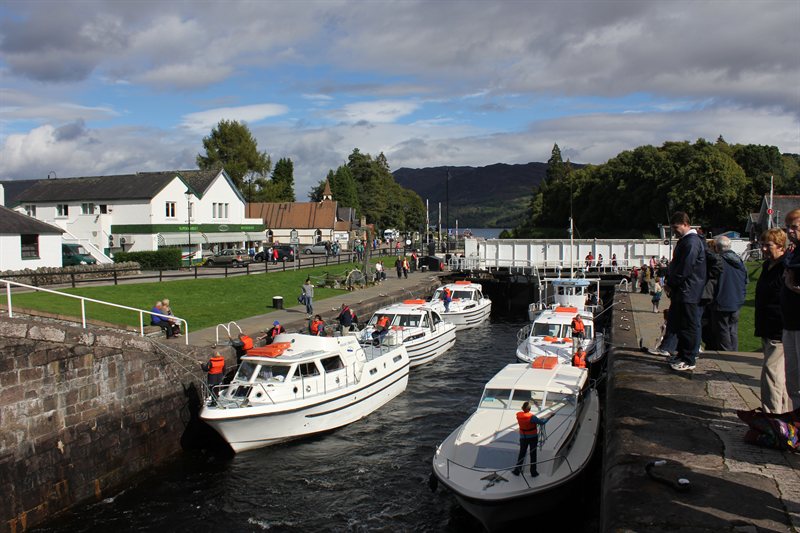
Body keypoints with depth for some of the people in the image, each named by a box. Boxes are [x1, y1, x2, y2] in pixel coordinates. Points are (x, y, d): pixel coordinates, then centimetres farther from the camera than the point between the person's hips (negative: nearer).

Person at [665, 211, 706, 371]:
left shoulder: (692, 242, -17)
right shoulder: (685, 240, 17)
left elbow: (685, 269, -21)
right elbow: (675, 265, 22)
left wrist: (671, 284, -12)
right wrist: (670, 283, 11)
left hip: (689, 293, -11)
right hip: (681, 292, 11)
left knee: (689, 326, -3)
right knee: (678, 324, 17)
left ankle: (689, 360, 4)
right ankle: (682, 355, 28)